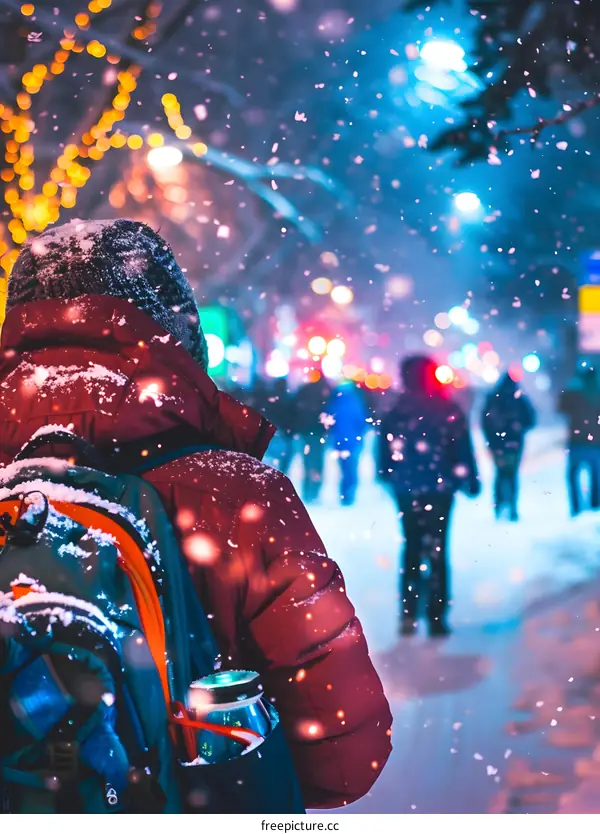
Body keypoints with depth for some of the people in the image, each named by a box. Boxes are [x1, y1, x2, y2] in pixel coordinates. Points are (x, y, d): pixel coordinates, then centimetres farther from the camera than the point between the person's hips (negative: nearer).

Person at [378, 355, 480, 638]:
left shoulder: (394, 413, 0)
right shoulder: (449, 411, -5)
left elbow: (385, 451, 3)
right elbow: (463, 451, -4)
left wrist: (388, 477, 17)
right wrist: (470, 480, 5)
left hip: (406, 490, 2)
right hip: (439, 489, -2)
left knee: (411, 549, 14)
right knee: (436, 551, 2)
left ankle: (408, 615, 9)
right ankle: (436, 618, -1)